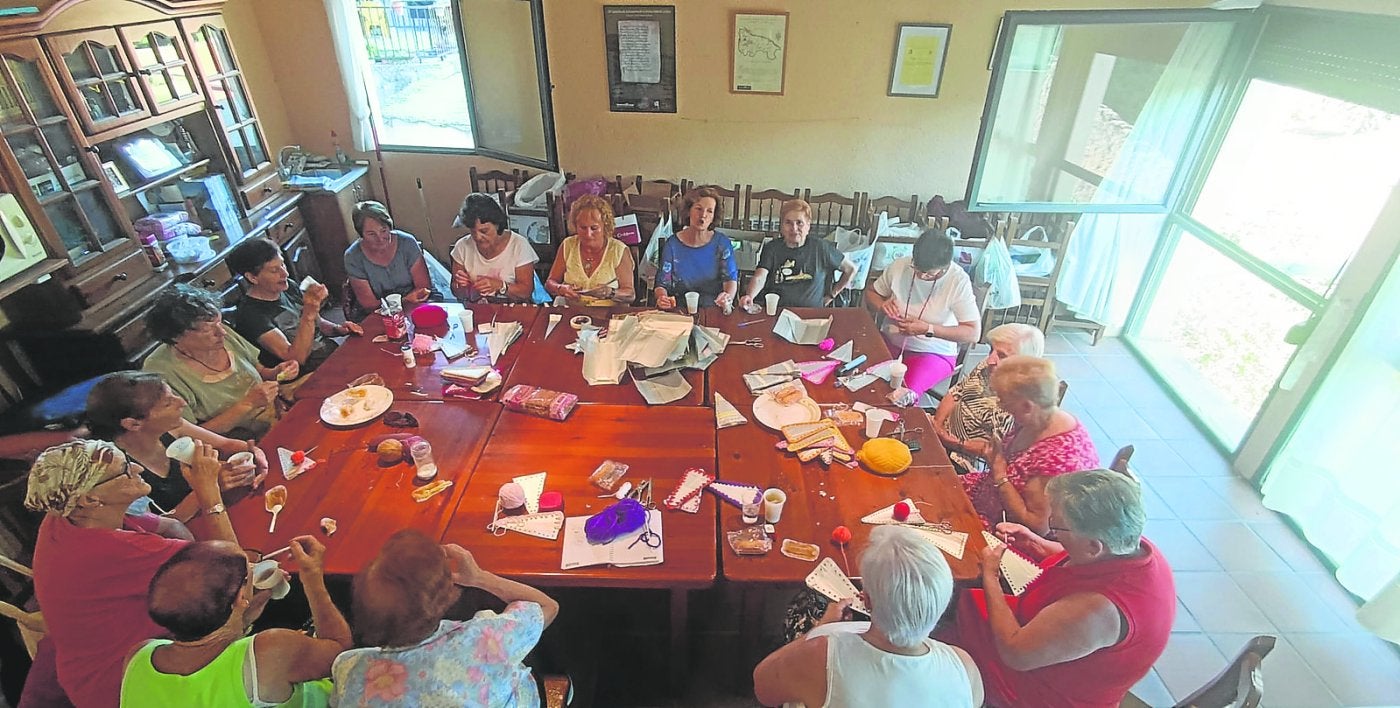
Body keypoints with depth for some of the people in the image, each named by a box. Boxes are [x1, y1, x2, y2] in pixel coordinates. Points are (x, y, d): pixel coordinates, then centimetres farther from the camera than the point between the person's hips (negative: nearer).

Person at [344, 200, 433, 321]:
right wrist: (407, 300, -25)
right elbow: (369, 305, -8)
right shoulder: (353, 258, -7)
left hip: (411, 311, 1)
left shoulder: (407, 243, -7)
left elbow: (424, 287, -5)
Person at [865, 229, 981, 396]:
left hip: (933, 353, -3)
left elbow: (973, 333, -16)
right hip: (890, 343, 4)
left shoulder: (959, 282, -16)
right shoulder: (900, 265, -6)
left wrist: (928, 329, -26)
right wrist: (881, 305, -13)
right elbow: (871, 292, 11)